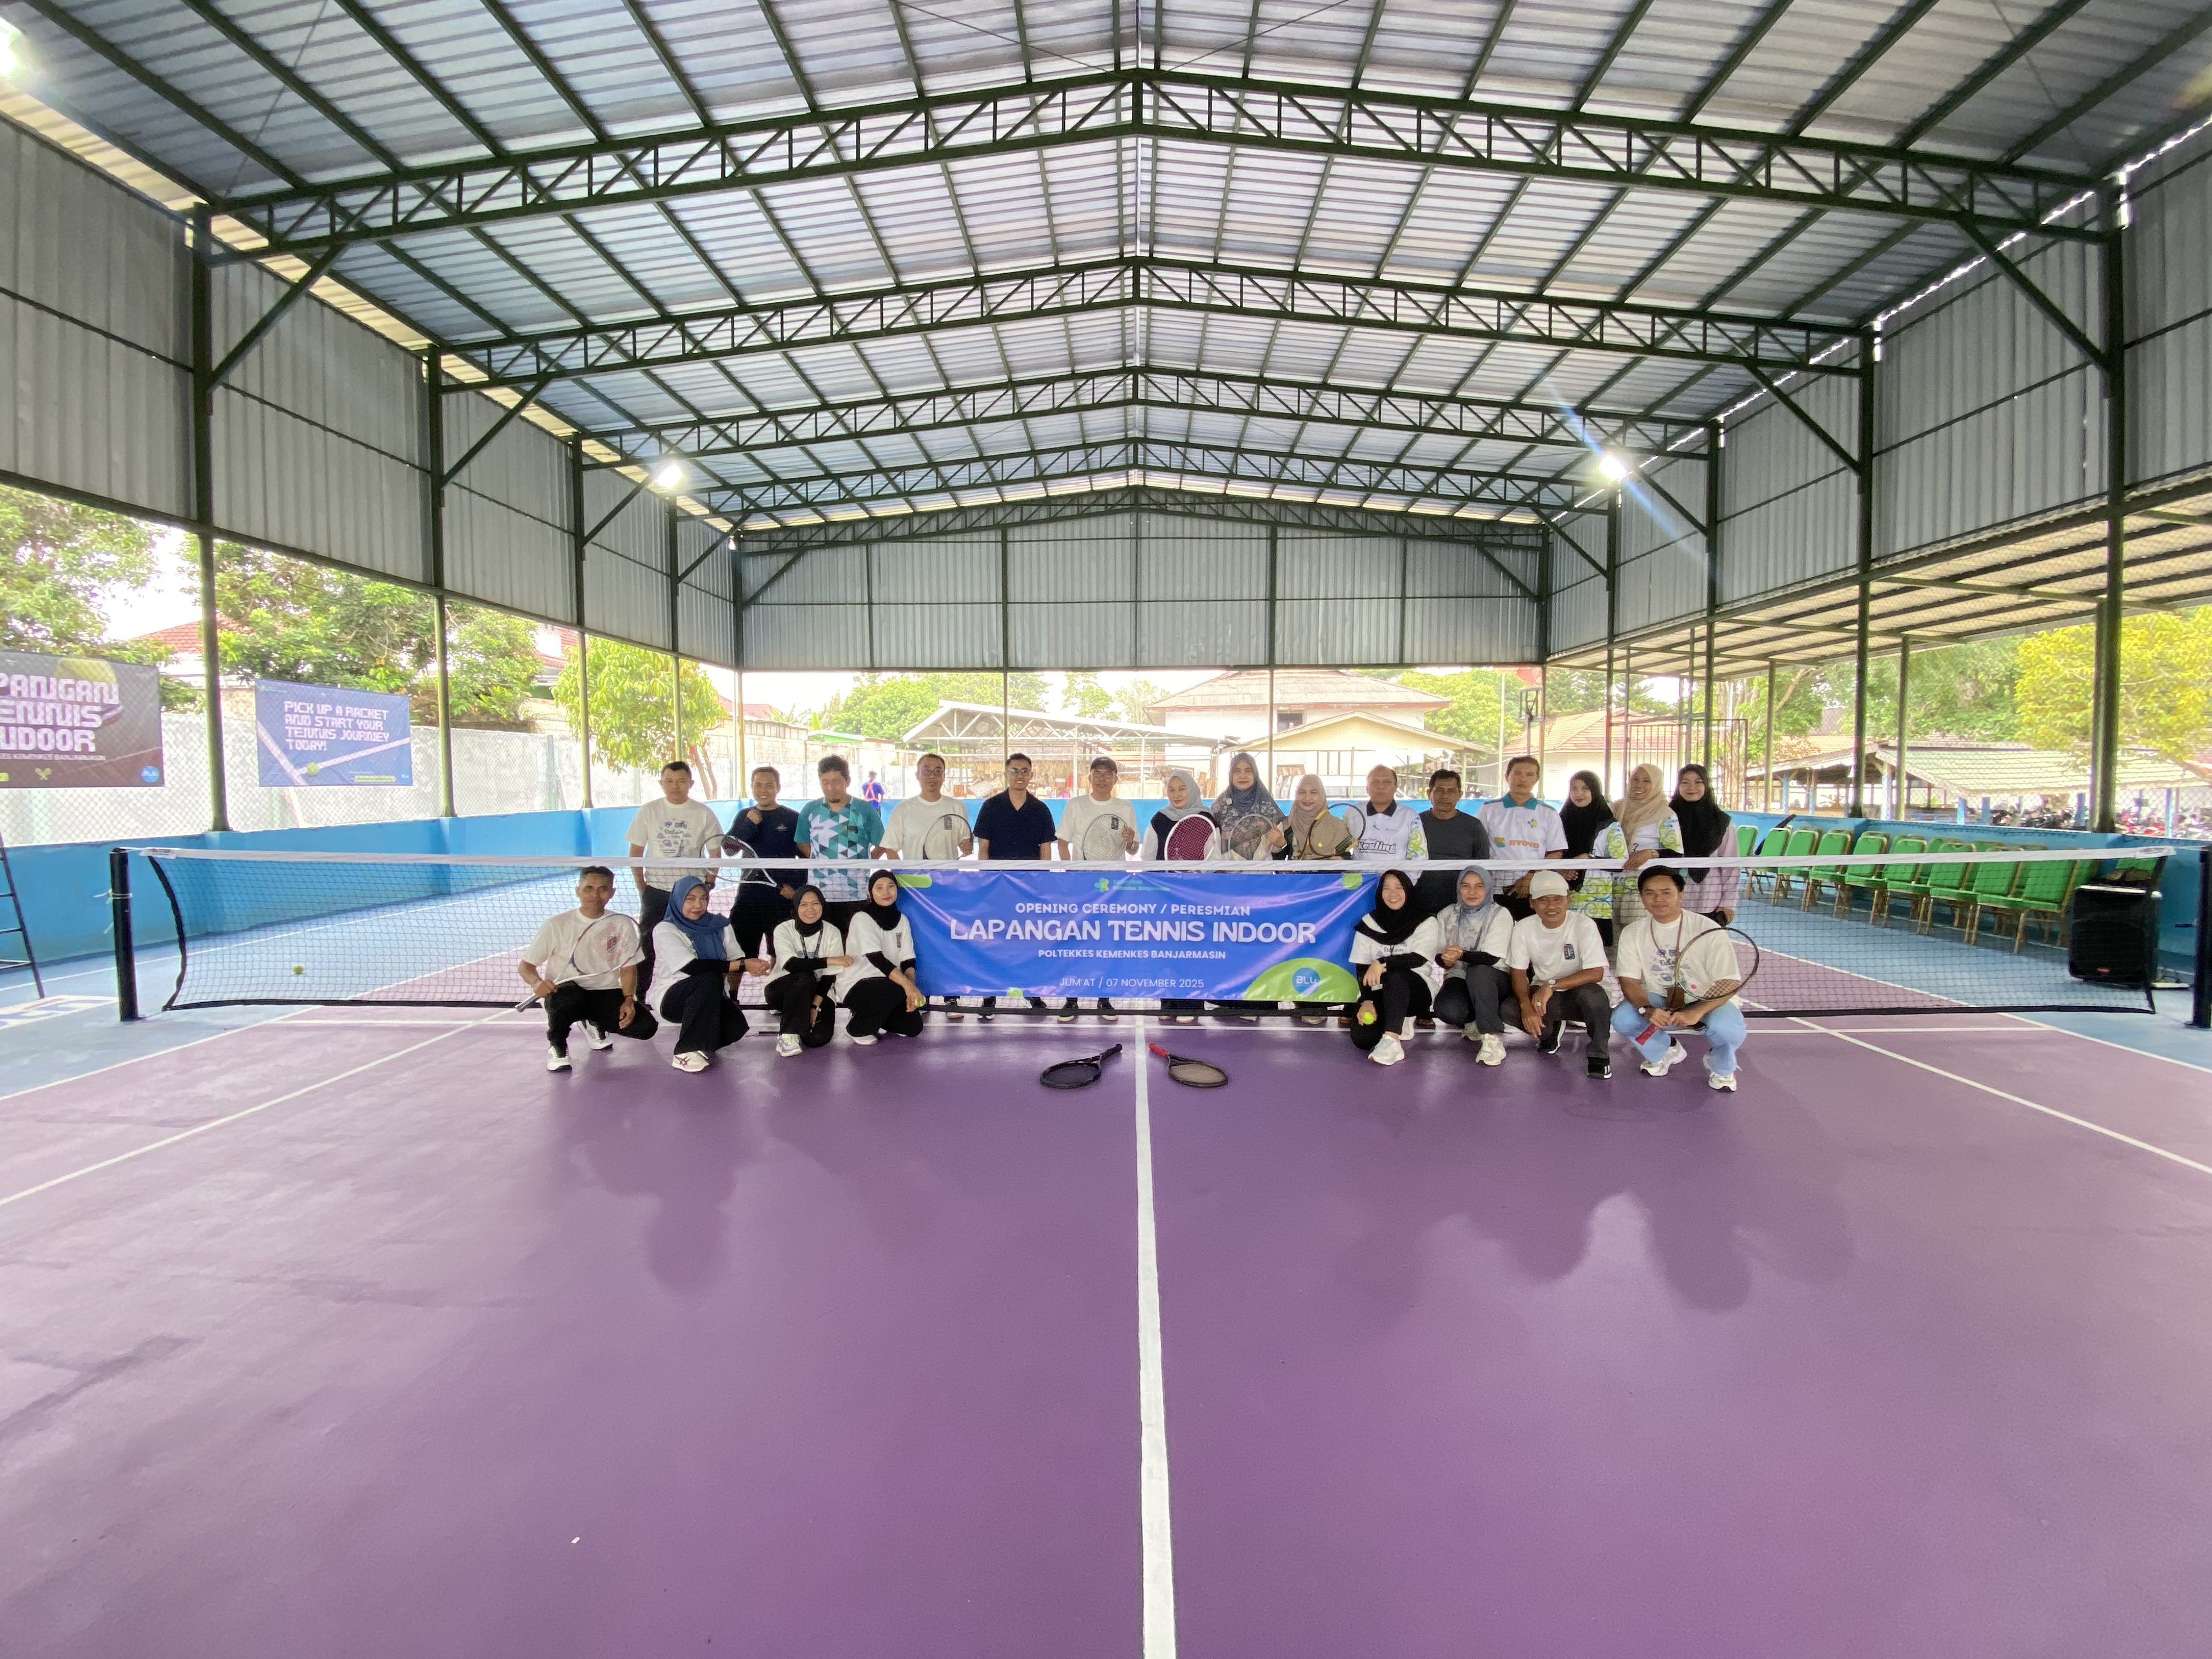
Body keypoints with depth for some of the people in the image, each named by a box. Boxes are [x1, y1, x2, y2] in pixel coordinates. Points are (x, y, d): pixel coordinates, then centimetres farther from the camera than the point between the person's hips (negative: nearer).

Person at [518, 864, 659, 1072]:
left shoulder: (622, 925, 0)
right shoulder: (556, 925, -7)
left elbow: (628, 968, 2)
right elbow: (525, 965, -2)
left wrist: (629, 1000, -14)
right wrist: (537, 983, -25)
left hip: (606, 994, 3)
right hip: (563, 991, -3)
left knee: (646, 1026, -18)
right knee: (569, 996, -40)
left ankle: (594, 1023, 16)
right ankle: (556, 1044, -5)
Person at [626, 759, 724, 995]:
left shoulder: (704, 813, -1)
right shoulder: (649, 811, 1)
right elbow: (635, 853, 6)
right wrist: (642, 887, 1)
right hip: (656, 890, 1)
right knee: (647, 945, 1)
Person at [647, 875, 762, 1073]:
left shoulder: (720, 926, 4)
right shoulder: (665, 930, -10)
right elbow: (692, 967, -23)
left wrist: (733, 995, -19)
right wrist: (743, 965, -27)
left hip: (712, 998, 4)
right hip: (673, 998, -4)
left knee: (736, 1027, -25)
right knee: (710, 978, -34)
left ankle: (702, 1040, 12)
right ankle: (687, 1051, -26)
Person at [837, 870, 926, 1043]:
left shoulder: (902, 920, 4)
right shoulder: (862, 918, -16)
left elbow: (908, 962, -1)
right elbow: (877, 959, -27)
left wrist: (912, 987, -21)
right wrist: (907, 986, -37)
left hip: (886, 985, 7)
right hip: (855, 985, -6)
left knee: (913, 1027, -5)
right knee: (897, 989, -34)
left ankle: (870, 1014, 20)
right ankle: (857, 1028, -10)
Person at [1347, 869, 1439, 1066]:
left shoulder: (1426, 922, -2)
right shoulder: (1369, 923, 3)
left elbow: (1419, 958, -18)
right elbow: (1361, 968, 0)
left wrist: (1383, 963, -31)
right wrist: (1366, 1000, -14)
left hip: (1414, 992, -2)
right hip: (1379, 994, 2)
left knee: (1395, 972, -37)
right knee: (1362, 1039, -25)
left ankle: (1392, 1041, -40)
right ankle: (1399, 1022, 7)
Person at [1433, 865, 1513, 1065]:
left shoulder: (1500, 915, -5)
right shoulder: (1447, 916, 6)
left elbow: (1491, 958, -17)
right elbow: (1439, 957, 3)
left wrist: (1462, 955, -35)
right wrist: (1446, 960, -23)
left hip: (1494, 979, -2)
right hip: (1460, 978, 2)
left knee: (1478, 971, -39)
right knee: (1447, 1010, -33)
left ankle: (1493, 1037, -28)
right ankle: (1475, 1022, 2)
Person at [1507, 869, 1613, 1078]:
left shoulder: (1584, 925, -17)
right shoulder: (1524, 928, -8)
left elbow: (1596, 973, -23)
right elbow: (1518, 972, -5)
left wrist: (1551, 985, -32)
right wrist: (1526, 1004, -25)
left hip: (1577, 992, -3)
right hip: (1542, 993, 3)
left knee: (1592, 995, -38)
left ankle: (1598, 1055, -10)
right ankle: (1548, 1032, 10)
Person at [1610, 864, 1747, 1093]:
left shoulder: (1707, 928, -17)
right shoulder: (1633, 934, -6)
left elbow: (1728, 983, -20)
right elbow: (1630, 981, -9)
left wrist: (1695, 1013, -36)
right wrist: (1647, 1010, -31)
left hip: (1706, 1001, -3)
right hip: (1657, 1002, 3)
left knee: (1728, 1027, -35)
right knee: (1622, 1018, -25)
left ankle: (1721, 1068, 4)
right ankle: (1665, 1052, 10)